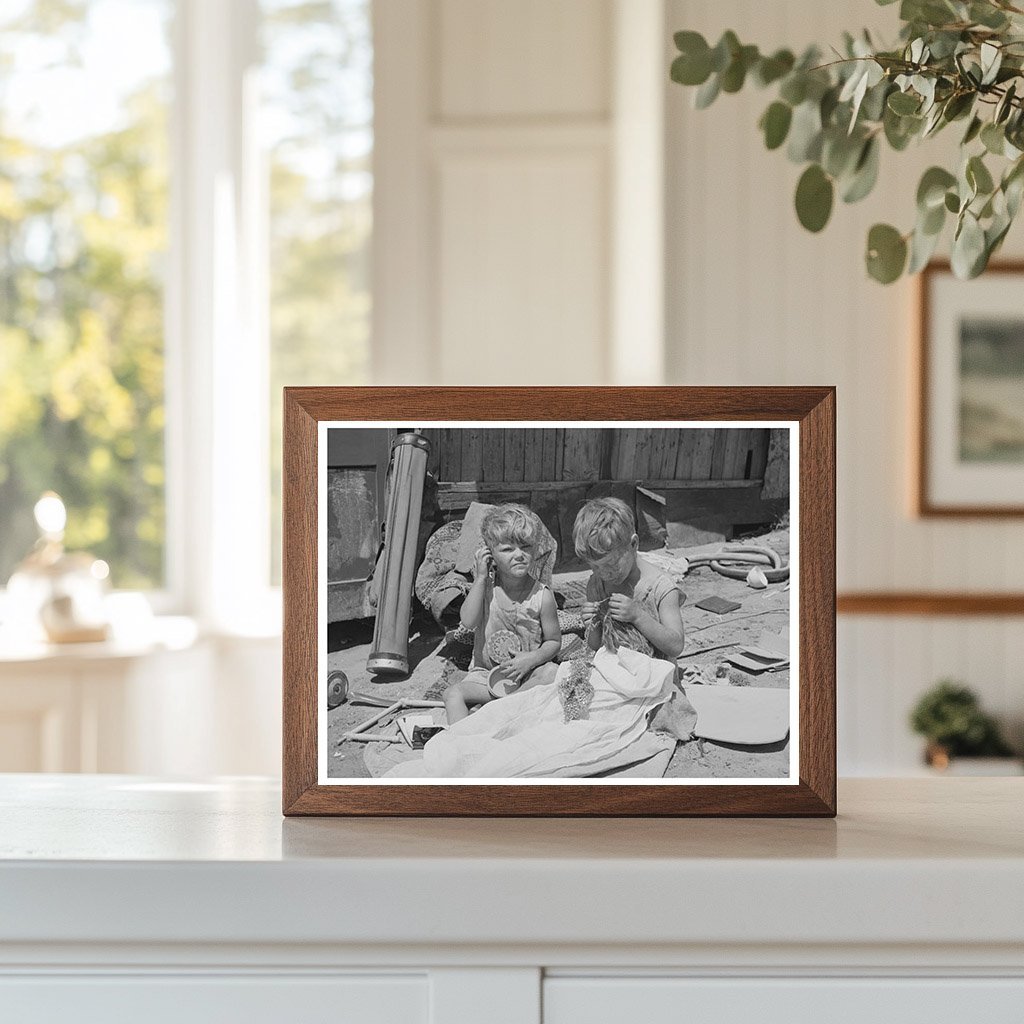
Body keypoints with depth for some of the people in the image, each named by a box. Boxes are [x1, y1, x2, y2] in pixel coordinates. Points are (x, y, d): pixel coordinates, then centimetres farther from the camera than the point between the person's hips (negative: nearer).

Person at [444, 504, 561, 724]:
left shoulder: (542, 596, -9)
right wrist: (480, 578, -21)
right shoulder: (484, 587, -4)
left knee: (552, 673, -30)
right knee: (453, 693, -23)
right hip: (485, 673, 1)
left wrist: (531, 659, -20)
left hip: (528, 674, -1)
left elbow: (554, 641, 0)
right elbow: (468, 621, -21)